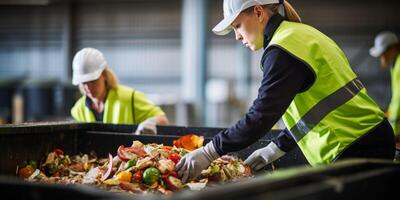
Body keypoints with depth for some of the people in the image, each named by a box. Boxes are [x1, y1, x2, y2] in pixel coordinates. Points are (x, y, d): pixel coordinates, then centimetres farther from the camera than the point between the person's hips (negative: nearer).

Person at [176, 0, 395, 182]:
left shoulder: (283, 50, -14)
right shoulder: (303, 33, 17)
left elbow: (261, 115, -19)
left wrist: (209, 152, -14)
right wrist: (275, 149, 22)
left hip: (357, 151, -10)